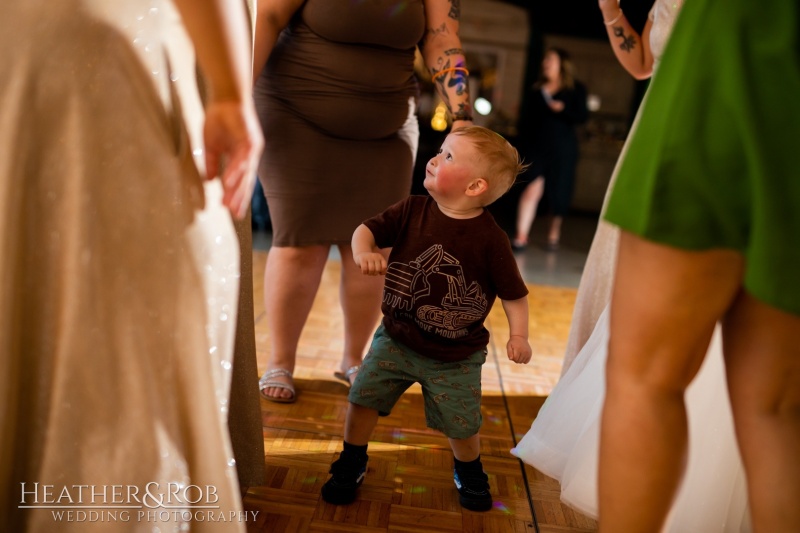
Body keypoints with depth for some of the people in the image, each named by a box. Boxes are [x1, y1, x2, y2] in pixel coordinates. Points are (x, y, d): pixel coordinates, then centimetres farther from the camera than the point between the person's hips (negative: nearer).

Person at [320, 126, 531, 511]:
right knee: (363, 398, 3)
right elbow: (367, 229, -5)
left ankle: (469, 472, 40)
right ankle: (352, 463, 31)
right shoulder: (412, 211, -7)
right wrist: (363, 251, -26)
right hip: (396, 339, 3)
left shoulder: (490, 238, -15)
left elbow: (513, 293, -7)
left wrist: (518, 335, -16)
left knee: (461, 424, 6)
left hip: (456, 356, -2)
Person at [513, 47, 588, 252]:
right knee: (532, 189, -11)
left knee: (558, 193, 5)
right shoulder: (538, 89, 13)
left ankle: (554, 234, 22)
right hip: (538, 145, 2)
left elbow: (583, 116, -6)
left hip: (563, 148, -2)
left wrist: (563, 109, -20)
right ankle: (521, 236, -12)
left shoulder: (575, 89, 3)